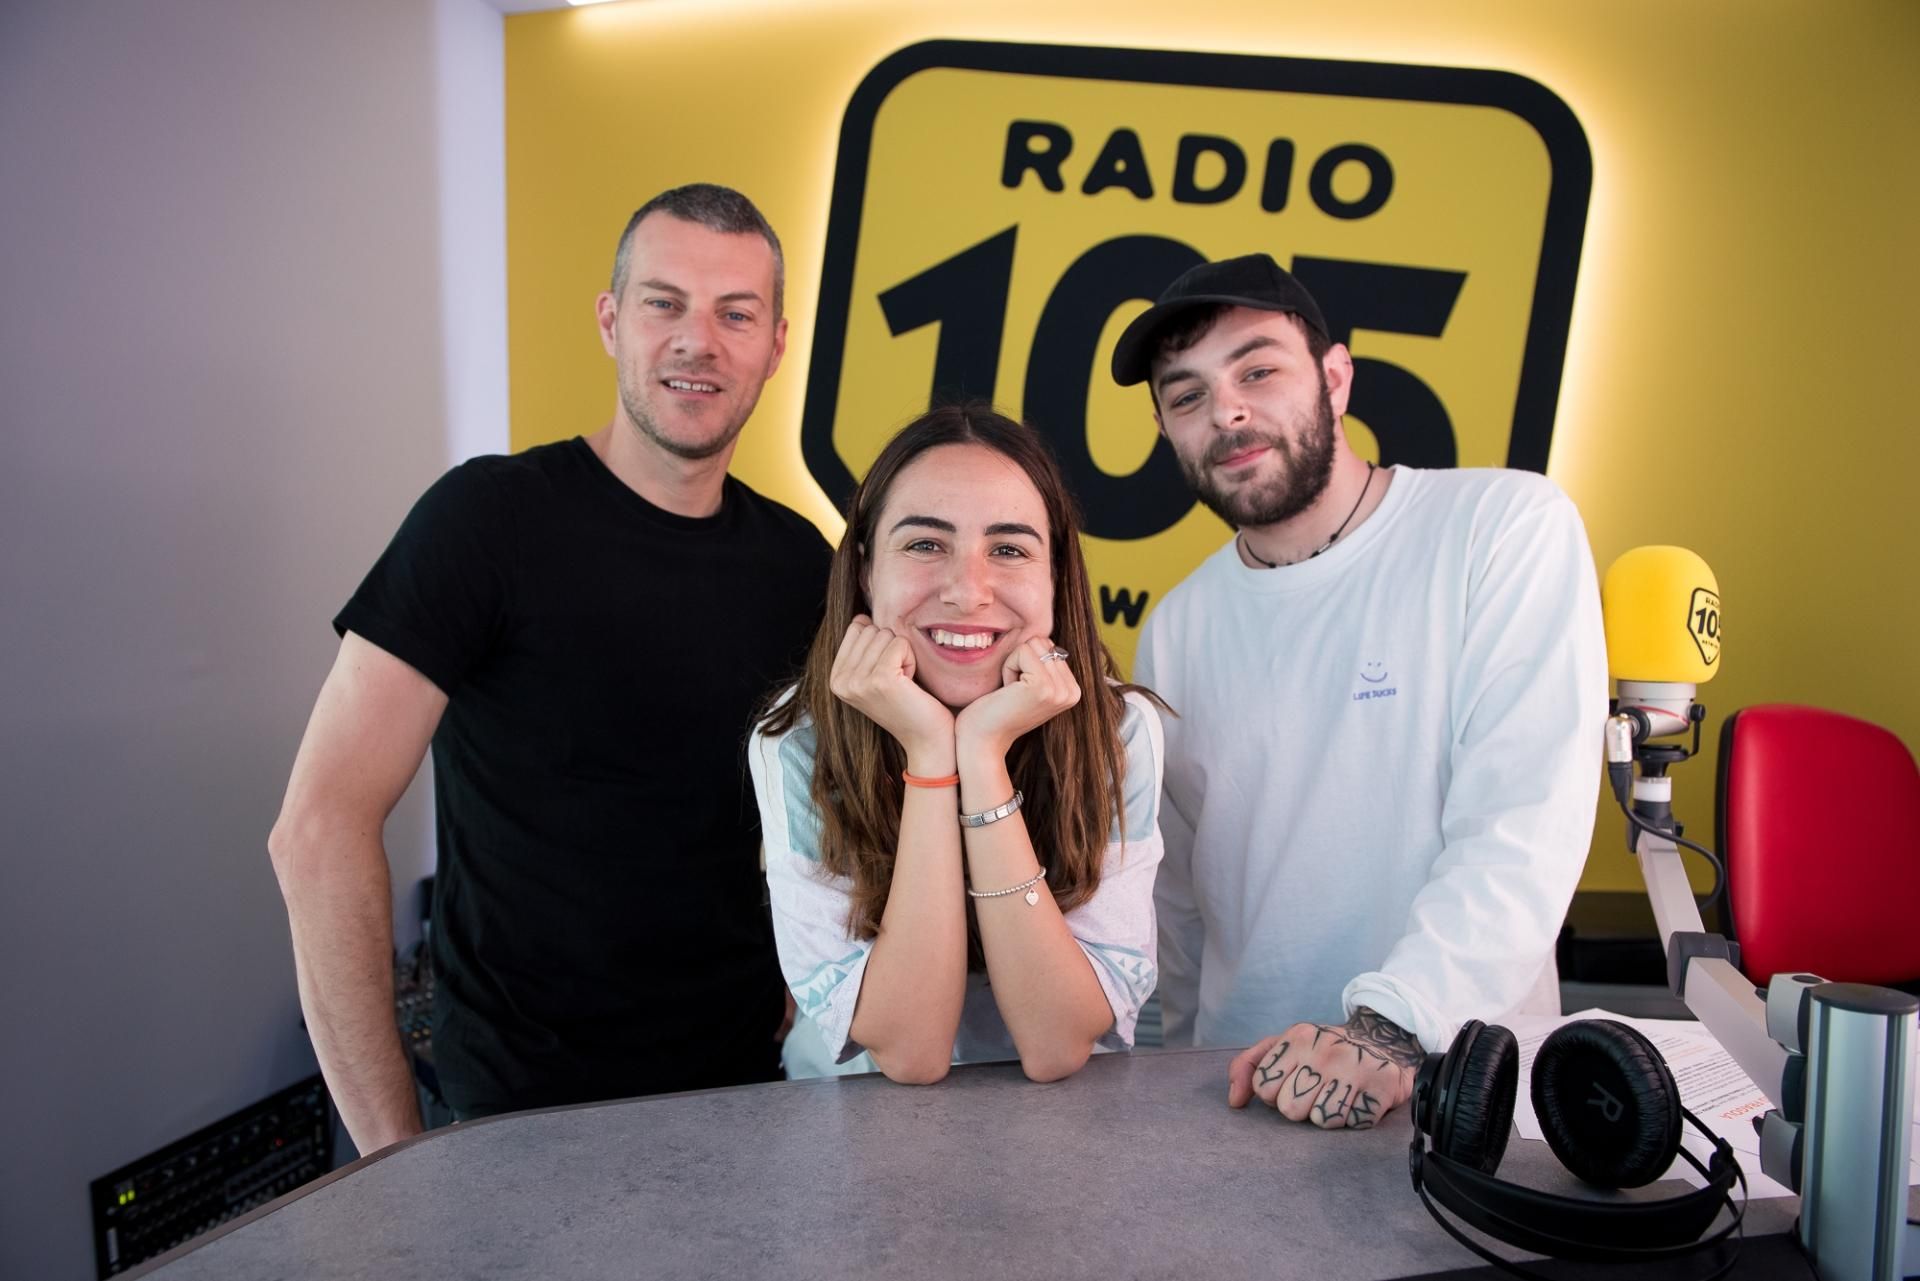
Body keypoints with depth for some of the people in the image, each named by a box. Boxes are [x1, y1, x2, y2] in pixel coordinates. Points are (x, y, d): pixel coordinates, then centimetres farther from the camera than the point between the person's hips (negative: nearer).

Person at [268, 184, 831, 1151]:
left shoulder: (797, 560, 0)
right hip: (526, 1110, -4)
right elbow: (320, 830, -17)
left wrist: (807, 1000, -2)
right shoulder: (491, 516, -14)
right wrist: (392, 1145, -16)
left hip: (747, 1080, 5)